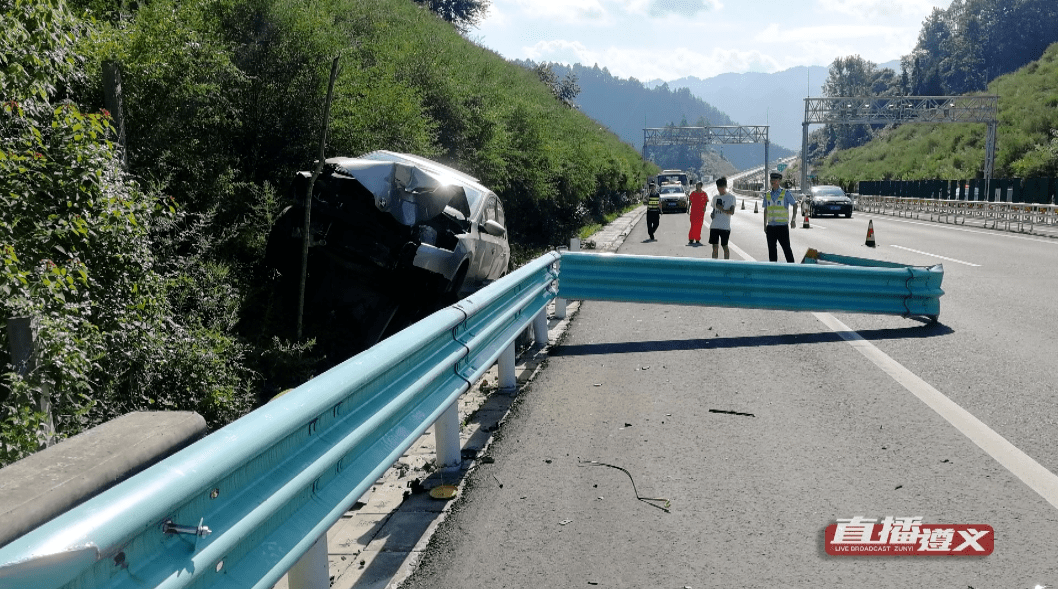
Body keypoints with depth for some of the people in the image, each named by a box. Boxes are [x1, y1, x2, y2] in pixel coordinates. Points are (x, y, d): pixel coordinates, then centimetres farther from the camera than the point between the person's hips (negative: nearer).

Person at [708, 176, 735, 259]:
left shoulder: (731, 197, -1)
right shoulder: (715, 197, 15)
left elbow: (732, 212, -8)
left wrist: (722, 209, -19)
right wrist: (712, 214, 2)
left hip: (725, 226, -4)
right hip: (714, 226, 4)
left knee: (725, 246, 2)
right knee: (715, 247, 4)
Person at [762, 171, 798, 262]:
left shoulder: (785, 193, -1)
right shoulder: (767, 194, 11)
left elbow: (795, 204, 5)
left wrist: (793, 219, -7)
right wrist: (765, 225, 15)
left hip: (782, 226, -4)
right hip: (771, 226, 4)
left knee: (786, 248, -4)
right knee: (771, 249, 6)